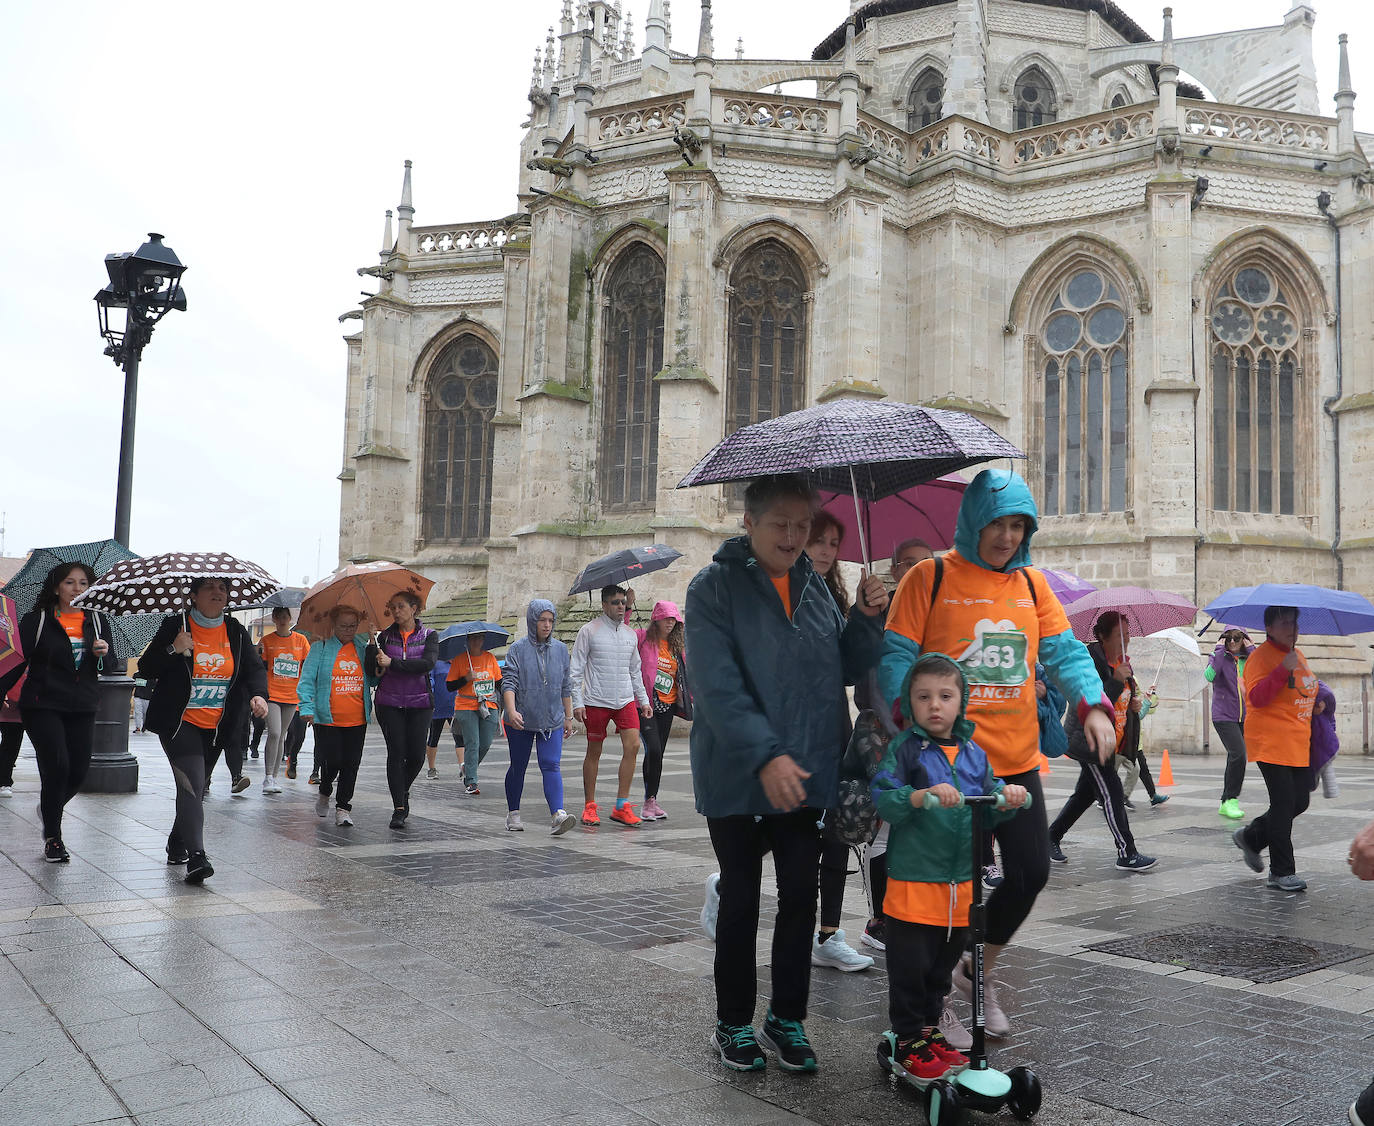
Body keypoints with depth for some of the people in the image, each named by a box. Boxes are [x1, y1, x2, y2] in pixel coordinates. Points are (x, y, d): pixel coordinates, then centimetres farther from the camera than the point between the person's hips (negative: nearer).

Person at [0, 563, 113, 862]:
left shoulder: (98, 621, 10)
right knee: (57, 766, -13)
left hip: (82, 708, 3)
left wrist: (102, 653, -11)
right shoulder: (36, 620, 0)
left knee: (79, 771, 0)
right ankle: (53, 838, 5)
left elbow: (110, 667, 11)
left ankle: (50, 810, 34)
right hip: (43, 704, -3)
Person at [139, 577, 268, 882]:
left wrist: (259, 695, -16)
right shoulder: (175, 626, -5)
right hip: (179, 722, -4)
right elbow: (146, 668, -6)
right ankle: (196, 856, -20)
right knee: (193, 782, -17)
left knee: (191, 784, 16)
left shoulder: (236, 633, 6)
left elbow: (255, 668, 3)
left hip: (215, 725, 5)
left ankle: (177, 843, 36)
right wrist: (173, 650, -23)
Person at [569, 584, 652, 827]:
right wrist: (577, 702, -8)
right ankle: (589, 807, 15)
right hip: (596, 701, -4)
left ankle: (621, 805, -3)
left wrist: (644, 700, 17)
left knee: (632, 745, -10)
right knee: (594, 752, 4)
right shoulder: (589, 631, -2)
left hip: (625, 700, 4)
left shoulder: (630, 634, 13)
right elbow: (576, 669, -3)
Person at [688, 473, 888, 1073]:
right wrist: (765, 756, -26)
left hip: (806, 775, 5)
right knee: (740, 900, 9)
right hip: (737, 775, -4)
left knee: (801, 896, 10)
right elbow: (718, 686, -17)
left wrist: (865, 619, -6)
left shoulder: (813, 585, 9)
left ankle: (787, 1017, 27)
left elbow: (846, 668, 11)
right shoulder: (715, 587, -8)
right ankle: (734, 1022, 26)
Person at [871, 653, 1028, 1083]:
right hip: (913, 882, -5)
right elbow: (881, 799, -17)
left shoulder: (973, 753, 8)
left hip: (961, 883, 5)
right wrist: (922, 795, -32)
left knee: (942, 967, 17)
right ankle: (908, 1043, 18)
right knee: (909, 967, 2)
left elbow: (987, 811, 12)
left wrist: (1007, 799, -8)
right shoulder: (904, 749, -8)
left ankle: (931, 1031, 34)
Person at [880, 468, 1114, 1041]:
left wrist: (1094, 705, -10)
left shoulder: (1031, 584, 11)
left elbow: (1064, 652, 8)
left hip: (1016, 760, 5)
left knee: (1031, 873, 8)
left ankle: (980, 972, 33)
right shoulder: (930, 577, -5)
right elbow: (896, 658, -8)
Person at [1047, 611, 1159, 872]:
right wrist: (1116, 680, -30)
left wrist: (1134, 704, 5)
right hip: (1088, 740, -9)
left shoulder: (1122, 662, 11)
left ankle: (1051, 839, 23)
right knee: (1111, 793, -8)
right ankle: (1127, 855, -3)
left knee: (1085, 794, 13)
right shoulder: (1091, 661, -17)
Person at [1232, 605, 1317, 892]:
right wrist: (1283, 669, -30)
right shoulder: (1261, 657, -11)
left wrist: (1316, 702, 15)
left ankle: (1251, 837, 30)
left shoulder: (1297, 654, 16)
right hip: (1271, 742, -9)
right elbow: (1257, 697, -23)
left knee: (1300, 801, 10)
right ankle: (1282, 873, -1)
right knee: (1284, 804, -9)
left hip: (1298, 744, 9)